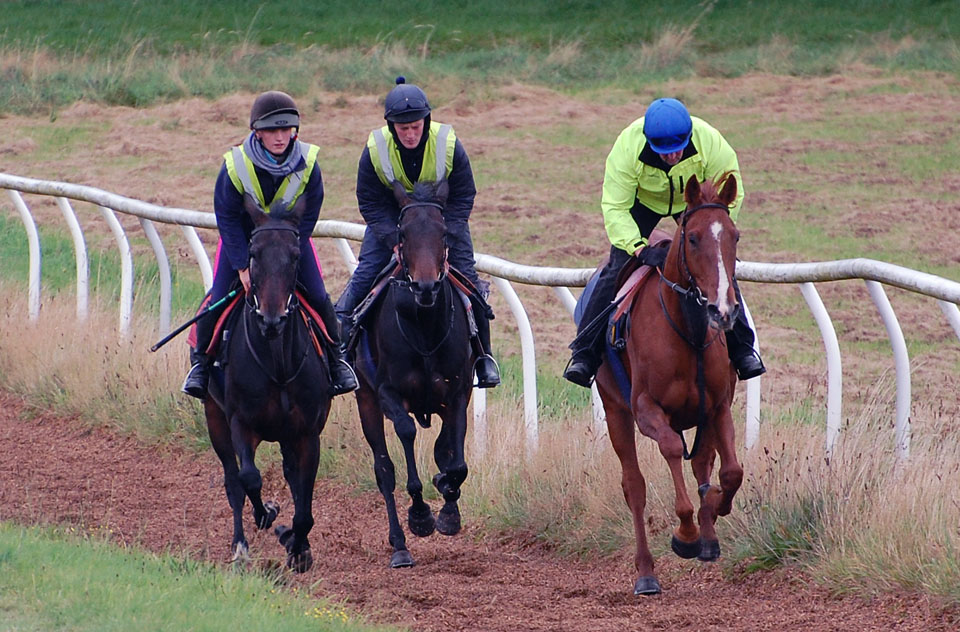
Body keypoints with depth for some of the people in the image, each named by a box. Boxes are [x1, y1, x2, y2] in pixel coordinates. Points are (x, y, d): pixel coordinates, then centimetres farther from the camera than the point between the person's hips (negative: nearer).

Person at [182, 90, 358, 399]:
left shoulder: (307, 163, -22)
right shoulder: (235, 166, -27)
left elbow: (308, 217, -12)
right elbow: (227, 218, -17)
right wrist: (243, 266, -20)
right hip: (243, 238, -1)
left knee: (318, 297, -6)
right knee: (218, 298, -10)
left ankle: (336, 357, 17)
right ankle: (200, 359, 12)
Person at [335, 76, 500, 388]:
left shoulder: (449, 145, -26)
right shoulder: (375, 149, -25)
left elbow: (463, 198, -16)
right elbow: (370, 203, -16)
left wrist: (443, 240, -25)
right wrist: (395, 241, -27)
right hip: (391, 213, 0)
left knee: (465, 271, -8)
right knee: (366, 271, -12)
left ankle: (483, 353, 6)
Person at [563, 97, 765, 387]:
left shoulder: (710, 143, -36)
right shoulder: (627, 147, -37)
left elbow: (730, 196, -23)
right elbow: (614, 208, -32)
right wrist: (640, 248, -46)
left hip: (694, 203, 1)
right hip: (642, 201, -1)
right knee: (617, 270, -12)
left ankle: (742, 349, 2)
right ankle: (584, 354, -6)